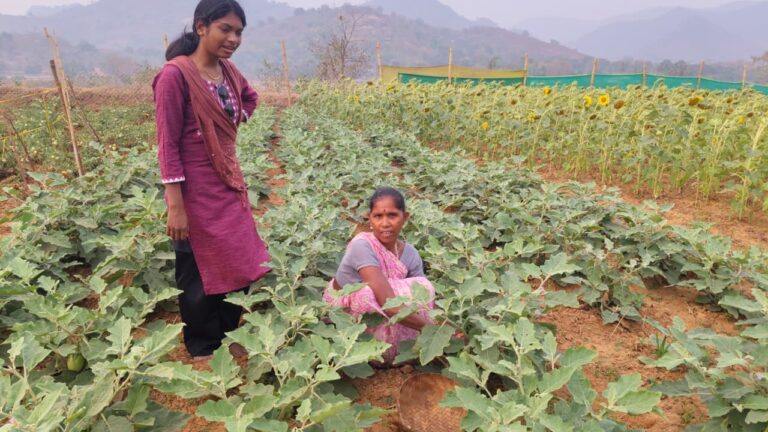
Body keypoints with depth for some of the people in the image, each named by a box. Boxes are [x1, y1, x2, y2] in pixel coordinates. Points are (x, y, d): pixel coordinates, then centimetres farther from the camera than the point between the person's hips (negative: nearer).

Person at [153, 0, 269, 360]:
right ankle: (202, 350, 26)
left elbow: (250, 98, 29)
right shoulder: (175, 74, -15)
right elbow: (168, 143, -17)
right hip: (195, 190, -7)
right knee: (198, 274, 7)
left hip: (229, 183, 8)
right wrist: (175, 205, -20)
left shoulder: (229, 72, 6)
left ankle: (226, 339, 32)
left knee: (236, 266, 14)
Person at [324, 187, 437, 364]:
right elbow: (388, 305, -38)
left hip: (374, 314, 5)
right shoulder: (362, 246, -30)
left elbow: (426, 302, -11)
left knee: (422, 288, -17)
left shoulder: (411, 254, -11)